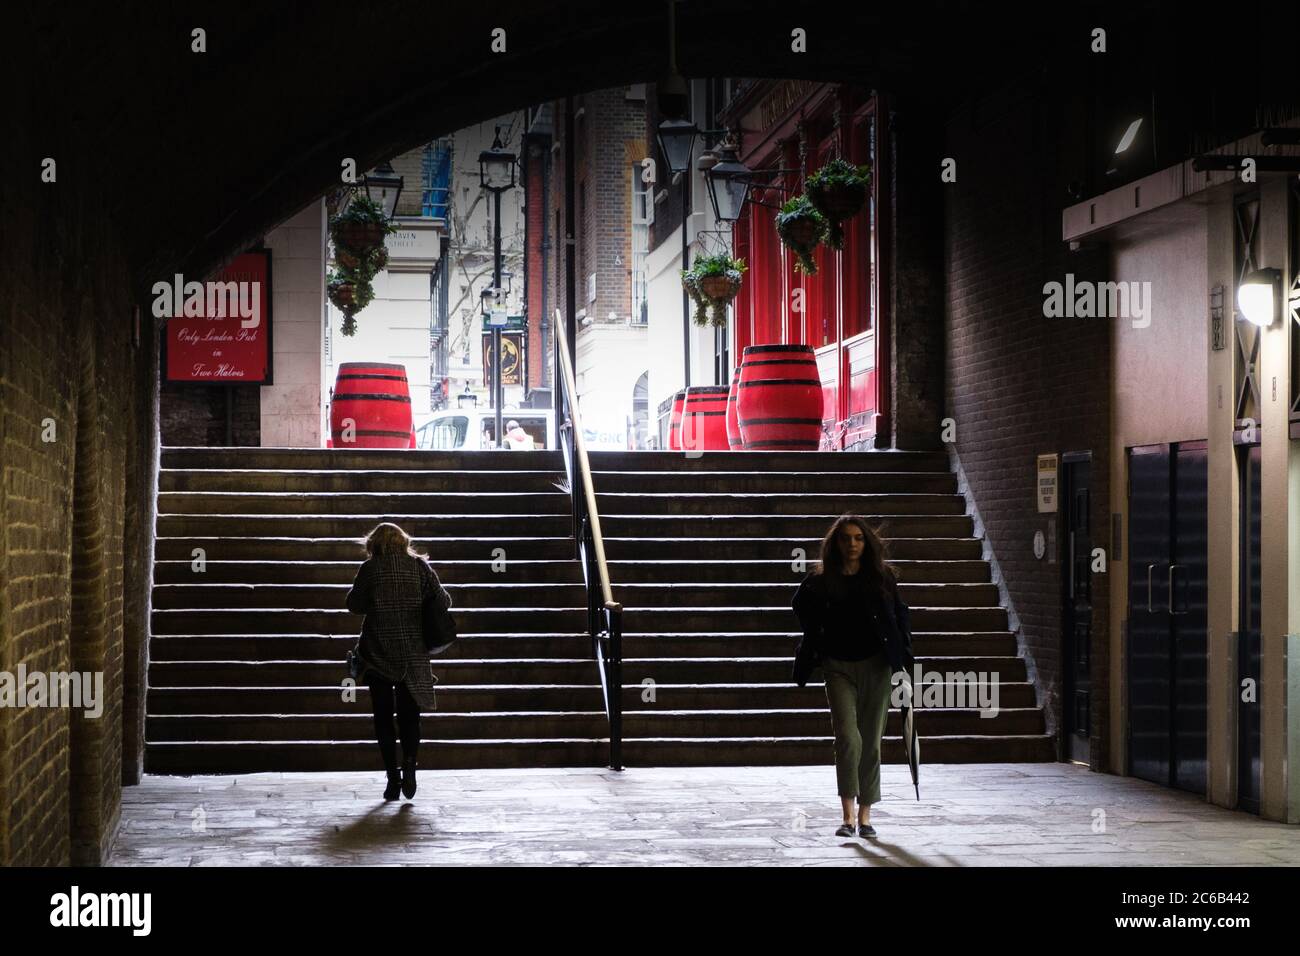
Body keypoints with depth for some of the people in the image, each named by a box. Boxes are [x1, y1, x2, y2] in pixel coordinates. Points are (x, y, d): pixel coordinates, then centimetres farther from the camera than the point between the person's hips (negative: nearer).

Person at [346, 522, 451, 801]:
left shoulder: (370, 568, -6)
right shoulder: (419, 565, 0)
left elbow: (354, 605, -1)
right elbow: (443, 602, -1)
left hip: (378, 653, -2)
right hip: (414, 652, 2)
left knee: (384, 717, 7)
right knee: (409, 714, 8)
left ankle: (393, 776, 0)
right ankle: (409, 763, -16)